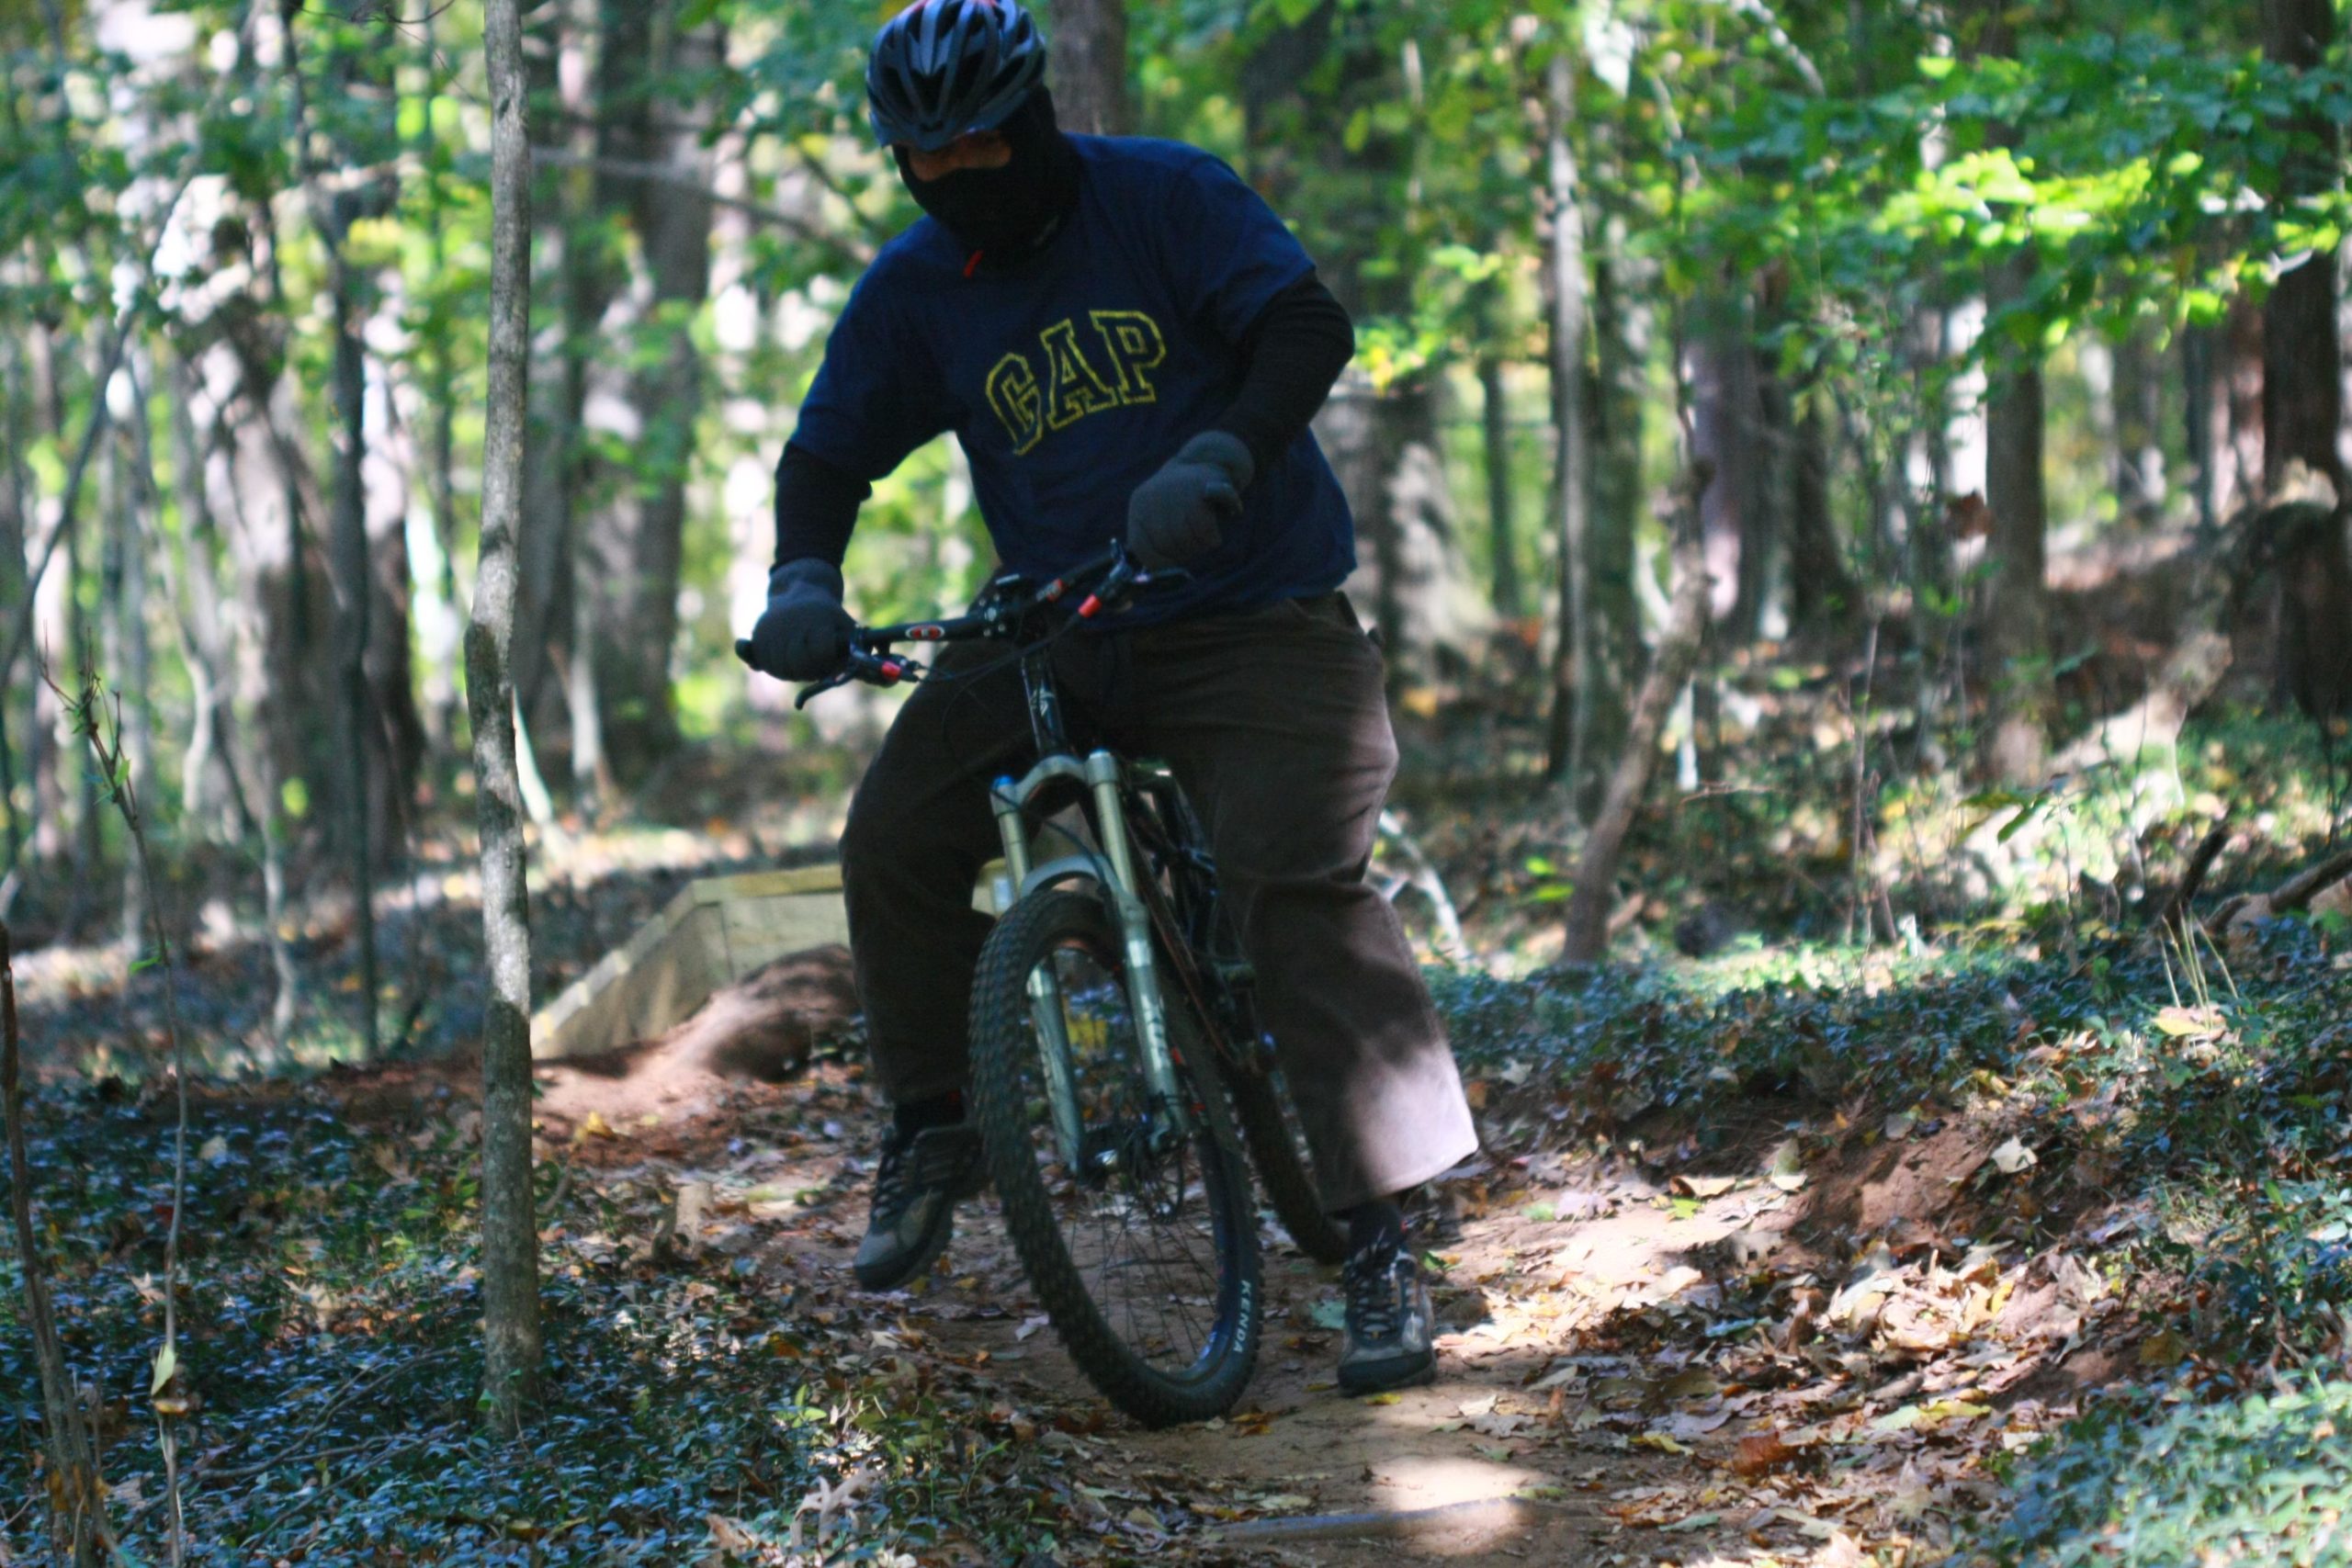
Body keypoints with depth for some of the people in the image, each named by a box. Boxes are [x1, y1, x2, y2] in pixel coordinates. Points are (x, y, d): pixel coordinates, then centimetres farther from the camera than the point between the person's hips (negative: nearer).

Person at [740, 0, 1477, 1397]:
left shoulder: (1167, 197, -8)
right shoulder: (914, 288, 2)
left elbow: (1308, 327, -18)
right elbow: (832, 451, 9)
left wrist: (1216, 461, -36)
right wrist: (805, 581, -12)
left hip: (1252, 618, -4)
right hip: (1053, 635, 4)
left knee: (1299, 880, -21)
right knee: (896, 842, -10)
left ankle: (1388, 1246, -19)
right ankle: (933, 1134, 12)